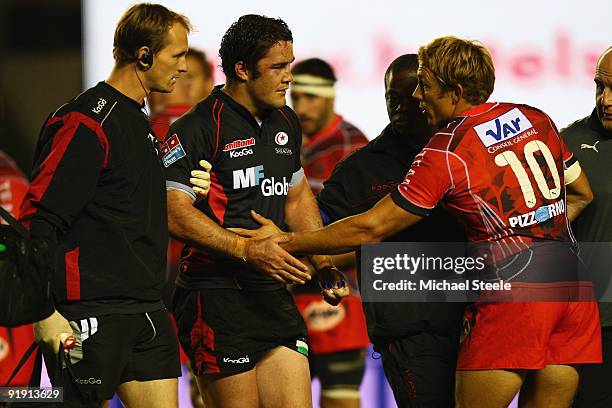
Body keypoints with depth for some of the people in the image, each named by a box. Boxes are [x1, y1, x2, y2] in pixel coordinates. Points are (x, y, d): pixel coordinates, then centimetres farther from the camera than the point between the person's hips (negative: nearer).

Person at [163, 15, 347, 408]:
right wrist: (247, 249, -23)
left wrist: (324, 264, 17)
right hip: (216, 298, -7)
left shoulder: (285, 123, 16)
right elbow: (174, 212, -17)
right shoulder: (198, 128, -10)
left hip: (274, 297, 7)